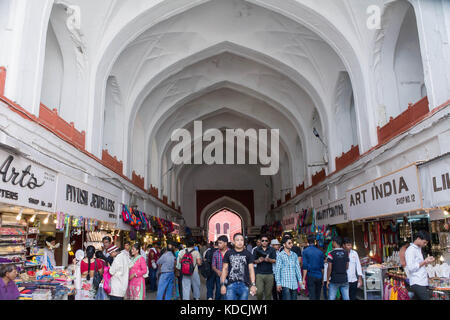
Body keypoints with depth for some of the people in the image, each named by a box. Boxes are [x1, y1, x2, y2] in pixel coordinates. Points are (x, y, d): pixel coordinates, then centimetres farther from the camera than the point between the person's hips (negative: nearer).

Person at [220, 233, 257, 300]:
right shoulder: (228, 253, 6)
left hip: (244, 285, 1)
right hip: (231, 284, 0)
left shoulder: (248, 254, 5)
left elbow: (251, 269, 2)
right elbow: (224, 269, 7)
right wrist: (222, 284, 0)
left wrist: (253, 285, -7)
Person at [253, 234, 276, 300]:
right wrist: (258, 261, -14)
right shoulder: (257, 250, 8)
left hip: (269, 274, 0)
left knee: (268, 293, 2)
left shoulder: (272, 250, 7)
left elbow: (274, 260, -2)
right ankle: (259, 299, 19)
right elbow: (253, 261, 7)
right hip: (259, 274, 0)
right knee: (259, 292, -8)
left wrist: (268, 260, -22)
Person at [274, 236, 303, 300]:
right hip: (285, 283, -5)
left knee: (294, 298, 7)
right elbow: (277, 269, -4)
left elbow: (297, 268, 15)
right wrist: (278, 283, -8)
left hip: (294, 283, 5)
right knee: (287, 298, -11)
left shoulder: (294, 255, 11)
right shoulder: (280, 255, -3)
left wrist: (300, 280, 8)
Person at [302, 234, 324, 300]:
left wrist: (304, 279, -5)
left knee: (312, 296, -2)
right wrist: (322, 278, 17)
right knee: (318, 296, 14)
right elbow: (322, 266, 8)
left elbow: (305, 266, -9)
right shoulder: (320, 251, 3)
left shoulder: (305, 251, -6)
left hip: (310, 276, -3)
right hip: (319, 276, 3)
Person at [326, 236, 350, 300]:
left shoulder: (331, 254, -10)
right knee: (346, 298, 7)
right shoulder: (346, 253, 4)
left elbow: (329, 268, -10)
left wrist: (327, 280, -3)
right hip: (344, 279, 4)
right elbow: (347, 267, 10)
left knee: (331, 298, 3)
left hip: (334, 280, -4)